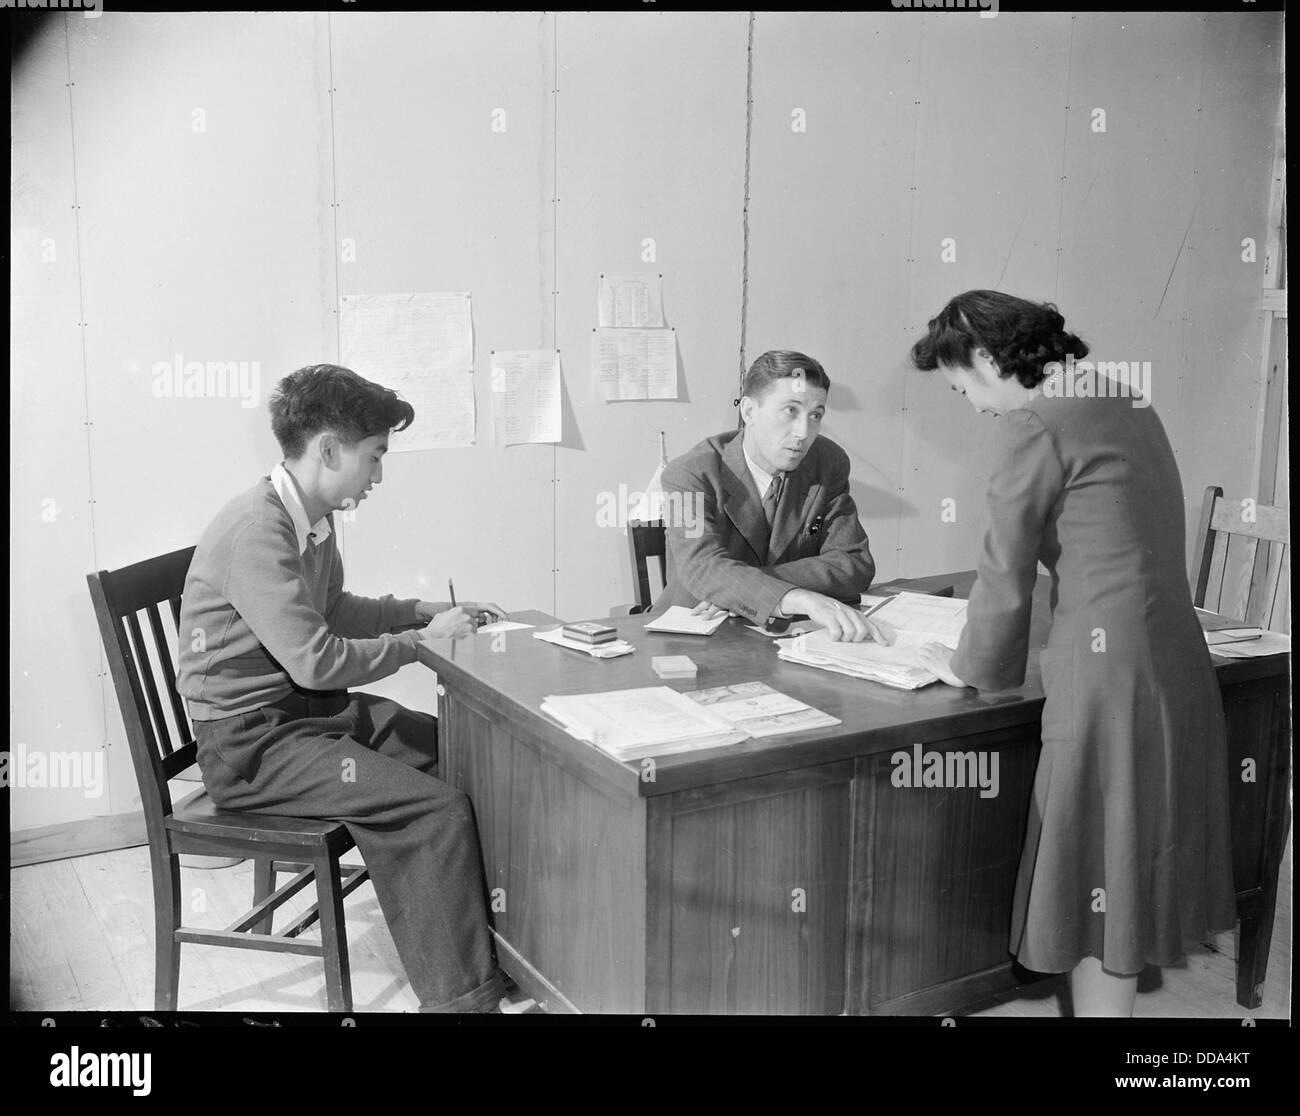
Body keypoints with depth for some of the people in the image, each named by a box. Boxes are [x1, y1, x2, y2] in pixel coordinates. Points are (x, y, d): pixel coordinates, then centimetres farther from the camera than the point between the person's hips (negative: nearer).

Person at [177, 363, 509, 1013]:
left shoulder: (314, 520, 6)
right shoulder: (255, 530, -24)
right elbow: (315, 661, -27)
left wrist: (427, 611, 11)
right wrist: (423, 640, -14)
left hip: (310, 711, 10)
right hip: (249, 741, -9)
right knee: (438, 812, -20)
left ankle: (483, 931, 17)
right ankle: (461, 997, -10)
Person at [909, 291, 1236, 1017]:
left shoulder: (1037, 424, -12)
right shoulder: (1125, 403, 13)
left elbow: (1008, 575, -7)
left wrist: (972, 667, 9)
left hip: (1112, 671, -8)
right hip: (1177, 662, 8)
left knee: (1099, 878, 5)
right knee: (1130, 870, 19)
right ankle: (1117, 996, 32)